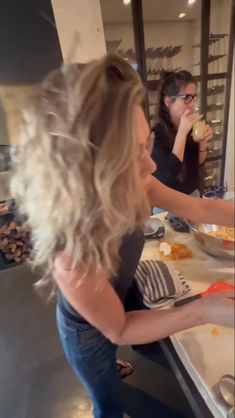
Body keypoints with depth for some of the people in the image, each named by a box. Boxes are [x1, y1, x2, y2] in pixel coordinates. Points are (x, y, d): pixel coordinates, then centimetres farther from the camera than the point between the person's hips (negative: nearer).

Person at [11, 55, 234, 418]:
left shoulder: (131, 189, -27)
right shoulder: (71, 254, -43)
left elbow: (199, 208, -14)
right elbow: (118, 329, -26)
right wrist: (202, 311, -33)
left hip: (125, 295, 6)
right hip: (90, 331, -5)